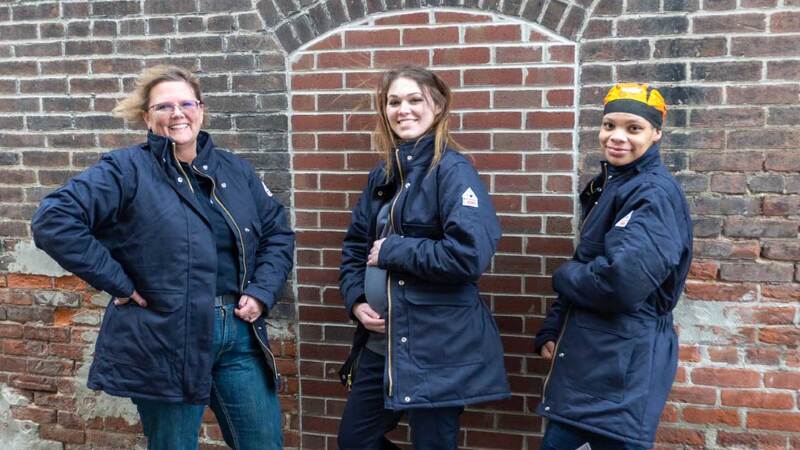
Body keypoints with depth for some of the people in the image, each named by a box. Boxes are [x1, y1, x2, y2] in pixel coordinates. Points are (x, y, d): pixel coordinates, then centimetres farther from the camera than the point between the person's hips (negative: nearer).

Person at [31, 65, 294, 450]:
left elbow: (278, 232, 14)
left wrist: (262, 292, -1)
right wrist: (118, 283, -17)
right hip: (166, 343, -4)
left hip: (240, 335, 5)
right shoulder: (127, 170, -6)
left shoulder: (235, 170, 10)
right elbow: (53, 220, -16)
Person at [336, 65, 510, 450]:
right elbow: (355, 245, 16)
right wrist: (355, 299, -1)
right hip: (380, 343, 8)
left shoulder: (452, 170, -13)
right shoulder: (384, 174, 9)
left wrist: (391, 250, -17)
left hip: (437, 348, -8)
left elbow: (470, 253, -26)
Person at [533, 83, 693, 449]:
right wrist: (552, 331, 8)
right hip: (590, 355, 9)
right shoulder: (609, 185, 13)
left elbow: (623, 280, -30)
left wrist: (562, 278, -11)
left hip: (623, 365, -9)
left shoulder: (654, 193, -17)